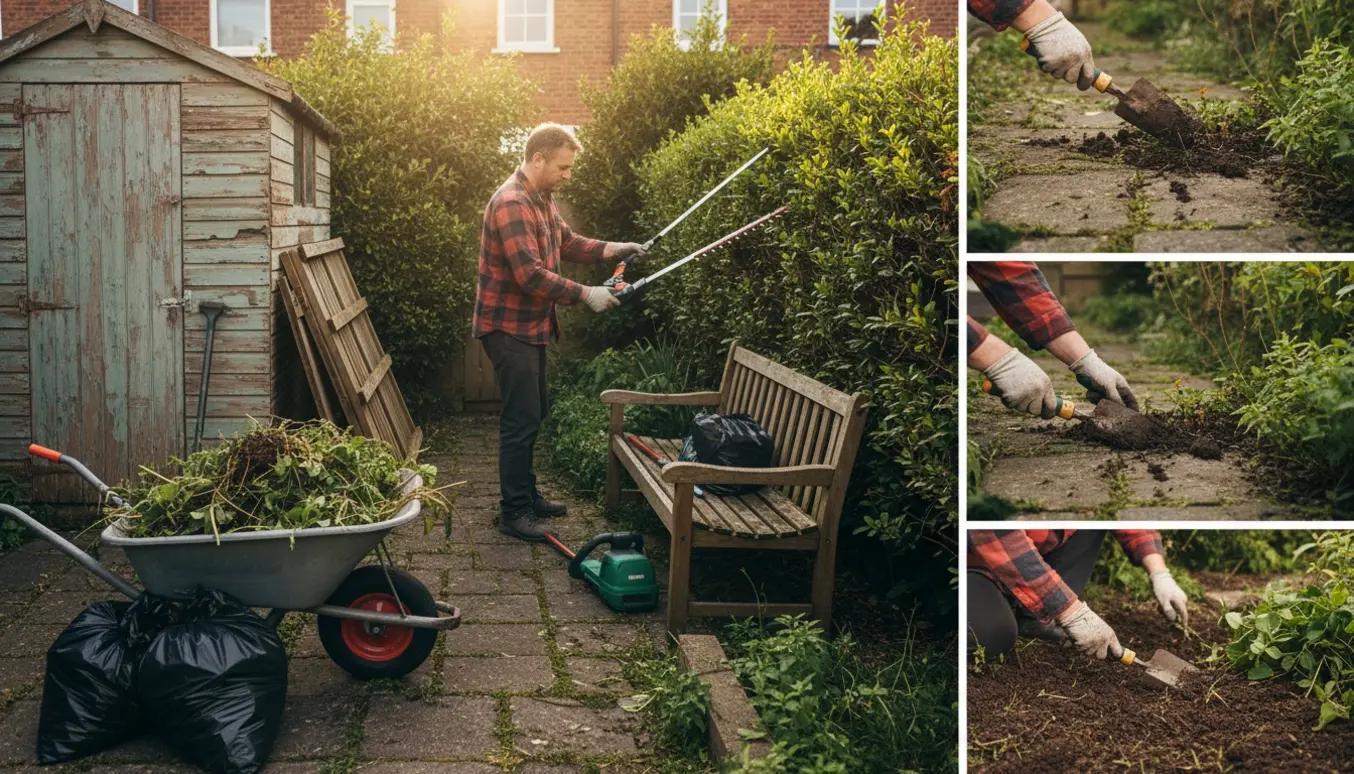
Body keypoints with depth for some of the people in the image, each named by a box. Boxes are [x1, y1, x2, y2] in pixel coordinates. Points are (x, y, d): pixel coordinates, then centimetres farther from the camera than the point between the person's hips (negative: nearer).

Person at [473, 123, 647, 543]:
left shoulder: (543, 199, 10)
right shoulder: (511, 204, -23)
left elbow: (566, 242, 21)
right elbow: (531, 275, -28)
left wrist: (610, 249, 5)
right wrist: (586, 295, -22)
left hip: (531, 326, 10)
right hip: (509, 327, -10)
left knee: (533, 414, 18)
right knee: (521, 419, -6)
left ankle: (526, 495, 30)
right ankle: (513, 512, 2)